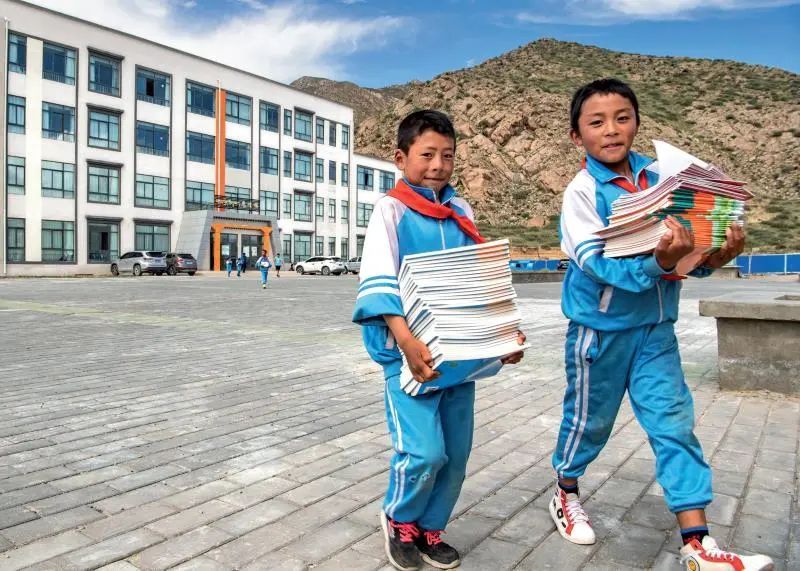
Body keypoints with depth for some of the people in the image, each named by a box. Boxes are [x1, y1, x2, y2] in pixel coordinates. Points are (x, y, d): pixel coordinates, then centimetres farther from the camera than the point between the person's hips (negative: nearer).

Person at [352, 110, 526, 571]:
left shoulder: (461, 212, 12)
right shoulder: (391, 209, -3)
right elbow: (379, 281, -15)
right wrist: (406, 340, -28)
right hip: (409, 350, -5)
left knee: (457, 452, 10)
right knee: (424, 451, -10)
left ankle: (429, 528, 34)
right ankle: (399, 519, 21)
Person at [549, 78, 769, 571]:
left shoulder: (659, 179, 0)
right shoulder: (581, 191, -14)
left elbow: (686, 247, 3)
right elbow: (594, 260, -25)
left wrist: (712, 257, -18)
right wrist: (656, 262, -39)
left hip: (656, 328, 4)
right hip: (601, 328, -4)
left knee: (675, 425, 4)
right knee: (588, 421, 13)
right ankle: (567, 494, 39)